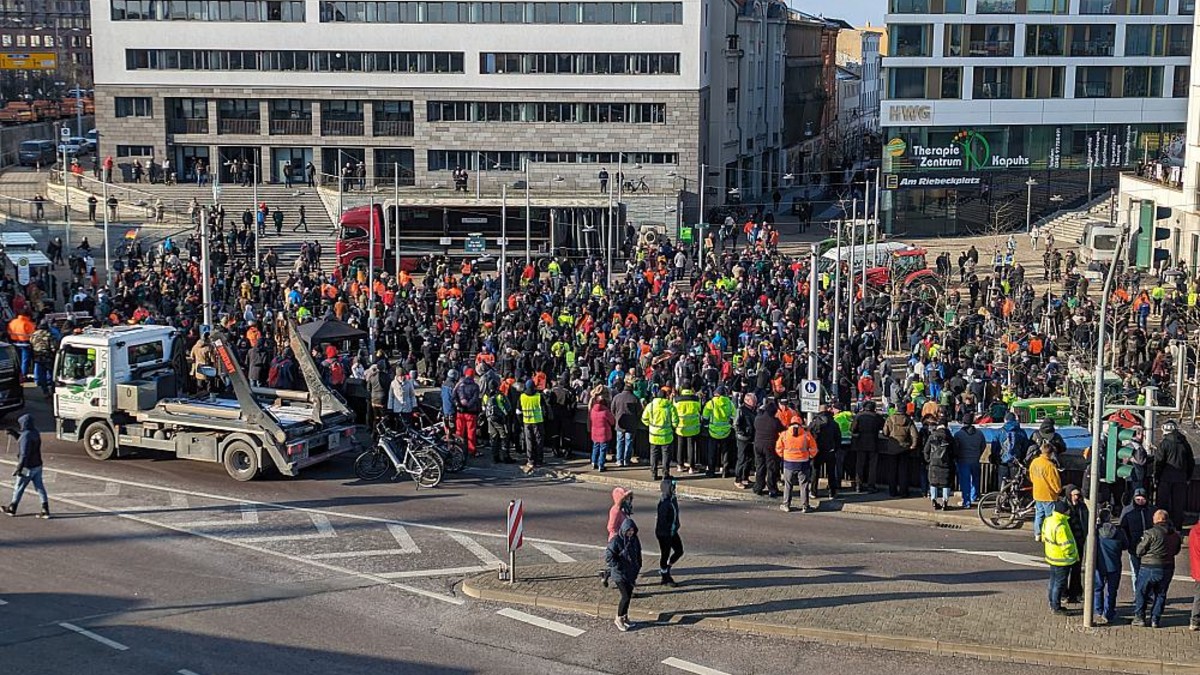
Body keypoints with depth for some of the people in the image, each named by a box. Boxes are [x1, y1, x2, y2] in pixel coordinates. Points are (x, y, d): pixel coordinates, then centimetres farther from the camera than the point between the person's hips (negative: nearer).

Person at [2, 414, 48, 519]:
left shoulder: (26, 435, -23)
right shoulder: (35, 432, 5)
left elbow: (24, 454, -26)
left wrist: (19, 469, -23)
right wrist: (14, 433, 15)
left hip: (28, 468, -8)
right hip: (37, 466, 8)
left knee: (18, 488, 10)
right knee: (40, 488, 7)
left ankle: (12, 509, 25)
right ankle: (45, 511, 4)